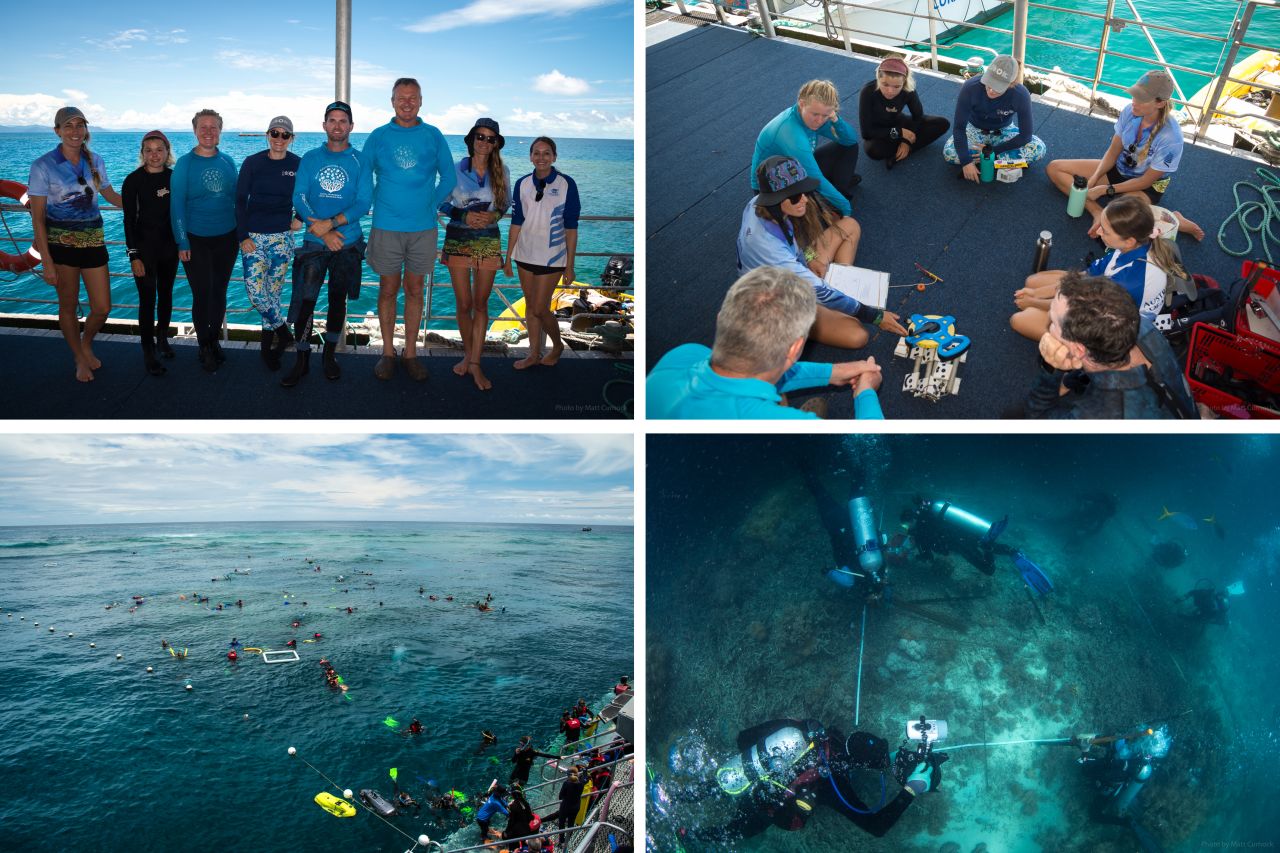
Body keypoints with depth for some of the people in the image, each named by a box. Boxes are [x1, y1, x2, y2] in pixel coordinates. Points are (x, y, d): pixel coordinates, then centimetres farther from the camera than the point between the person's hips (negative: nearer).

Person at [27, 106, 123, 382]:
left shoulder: (95, 161, 4)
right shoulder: (43, 166, -10)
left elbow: (112, 196, 22)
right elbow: (37, 217, -9)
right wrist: (46, 261, -14)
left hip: (93, 240, 4)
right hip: (61, 242, -4)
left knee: (102, 307, 4)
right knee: (69, 306, 8)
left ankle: (86, 345, 34)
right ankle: (80, 360, 28)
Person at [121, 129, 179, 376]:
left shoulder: (174, 177, 2)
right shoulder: (133, 180, -9)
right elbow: (129, 220, -9)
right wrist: (134, 256, -14)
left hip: (170, 245, 4)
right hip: (144, 245, -4)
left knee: (166, 294, 15)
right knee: (147, 299, -3)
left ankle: (162, 339, 32)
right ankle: (148, 352, 4)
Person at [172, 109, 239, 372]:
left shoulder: (228, 161, 4)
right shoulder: (185, 163, -6)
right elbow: (176, 205, -7)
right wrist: (182, 243, -11)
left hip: (226, 239, 3)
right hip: (196, 241, -3)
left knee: (219, 291, 11)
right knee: (202, 294, 1)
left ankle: (215, 340, 27)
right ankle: (204, 347, 15)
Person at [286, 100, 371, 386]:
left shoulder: (359, 160, 1)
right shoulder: (310, 158, 4)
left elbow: (363, 202, -8)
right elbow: (299, 197, -3)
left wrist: (331, 223, -19)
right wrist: (324, 233, -15)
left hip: (348, 242, 0)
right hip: (314, 242, 0)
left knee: (338, 299, 11)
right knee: (305, 299, -8)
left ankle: (330, 355, 24)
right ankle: (301, 360, 1)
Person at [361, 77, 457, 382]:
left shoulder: (433, 136, 3)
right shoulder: (378, 136, 2)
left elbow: (448, 178, 7)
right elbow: (364, 174, 6)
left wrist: (430, 206, 2)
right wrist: (376, 207, 0)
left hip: (423, 229, 1)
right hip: (386, 228, 0)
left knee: (414, 290, 7)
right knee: (388, 289, 6)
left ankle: (410, 353, 16)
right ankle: (387, 352, 17)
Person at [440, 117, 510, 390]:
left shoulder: (501, 171, 1)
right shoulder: (456, 169, -3)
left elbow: (506, 204, 11)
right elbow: (442, 203, 3)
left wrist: (493, 216, -11)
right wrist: (464, 216, -14)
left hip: (488, 241, 1)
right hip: (458, 240, -1)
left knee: (481, 303, 0)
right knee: (464, 304, 3)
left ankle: (474, 363, 3)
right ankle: (468, 355, 22)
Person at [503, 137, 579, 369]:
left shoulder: (566, 184, -10)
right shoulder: (522, 184, 0)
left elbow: (571, 228, -8)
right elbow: (516, 223, 5)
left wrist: (570, 266, -9)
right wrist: (508, 258, 4)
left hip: (551, 258, -4)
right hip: (525, 254, 4)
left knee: (540, 308, -4)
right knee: (530, 306, 11)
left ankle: (557, 345, 22)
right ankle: (534, 353, 23)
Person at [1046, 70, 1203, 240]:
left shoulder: (1171, 137, -30)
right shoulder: (1130, 111, -16)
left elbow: (1146, 181, -19)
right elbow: (1113, 151, -3)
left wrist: (1105, 190, -20)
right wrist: (1092, 180, -17)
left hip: (1146, 188, -7)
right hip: (1118, 169, 7)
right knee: (1054, 168, -7)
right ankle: (1098, 212, -22)